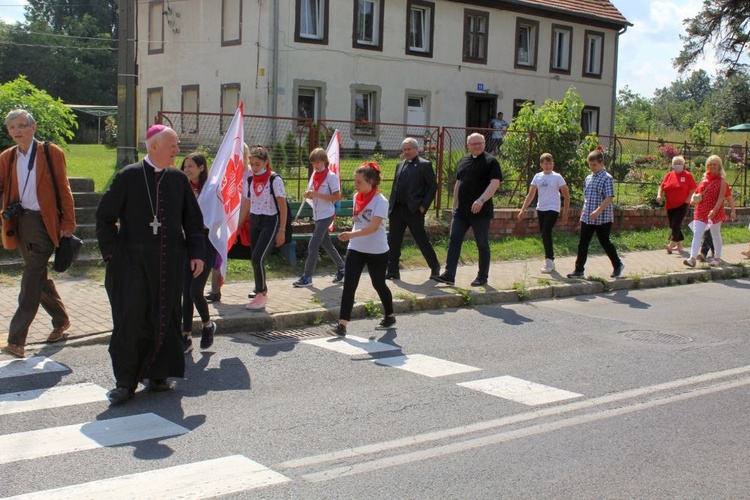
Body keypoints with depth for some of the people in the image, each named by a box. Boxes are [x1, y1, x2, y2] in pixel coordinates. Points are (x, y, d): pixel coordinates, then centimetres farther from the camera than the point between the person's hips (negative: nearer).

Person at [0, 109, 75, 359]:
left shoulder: (52, 153, -4)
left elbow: (64, 190, -3)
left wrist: (68, 223, -7)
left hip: (44, 222, -6)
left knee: (31, 280, -10)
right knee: (38, 277, 15)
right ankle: (61, 320, 35)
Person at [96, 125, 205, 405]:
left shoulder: (179, 179, 6)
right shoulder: (129, 176, -3)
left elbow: (194, 220, 11)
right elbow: (104, 216, 1)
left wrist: (196, 253, 2)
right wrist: (111, 252, -5)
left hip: (170, 262, 3)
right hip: (132, 261, -3)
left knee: (165, 318, 7)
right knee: (131, 319, -4)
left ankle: (157, 374, 20)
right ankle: (125, 381, 4)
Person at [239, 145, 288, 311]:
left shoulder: (275, 180, -10)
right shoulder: (250, 181, 6)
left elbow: (283, 207, -10)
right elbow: (245, 206, 13)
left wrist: (282, 230, -14)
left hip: (270, 222, -6)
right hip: (254, 222, 6)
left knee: (258, 258, -17)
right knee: (255, 260, 6)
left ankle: (261, 293, -4)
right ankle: (261, 293, 18)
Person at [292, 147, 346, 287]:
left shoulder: (330, 176, -12)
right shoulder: (314, 175, 9)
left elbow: (337, 197, -17)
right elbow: (311, 193, 16)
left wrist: (317, 194, -23)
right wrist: (308, 194, -8)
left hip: (326, 215, -8)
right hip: (317, 215, 8)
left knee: (313, 245, -10)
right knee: (327, 244, 15)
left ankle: (307, 277, -5)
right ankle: (342, 269, 29)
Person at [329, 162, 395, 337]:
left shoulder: (380, 201, -17)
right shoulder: (357, 197, 4)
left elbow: (373, 227, -27)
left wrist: (351, 234, -38)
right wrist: (352, 236, 15)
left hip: (377, 251, -5)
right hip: (356, 249, 5)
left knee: (379, 284, 12)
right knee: (349, 285, -7)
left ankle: (390, 317, 36)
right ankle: (342, 324, -11)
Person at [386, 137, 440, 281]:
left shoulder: (425, 165, -4)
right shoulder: (400, 165, 16)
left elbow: (433, 187, -6)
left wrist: (423, 206, -12)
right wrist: (391, 205, 10)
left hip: (414, 210, -6)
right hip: (396, 209, 6)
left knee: (422, 240, 1)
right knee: (393, 241, 4)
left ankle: (435, 267, 18)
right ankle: (392, 271, 10)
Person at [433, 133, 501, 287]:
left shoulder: (490, 161, -6)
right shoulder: (463, 161, 13)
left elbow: (495, 183, -17)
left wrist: (481, 200, -30)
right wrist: (455, 205, 16)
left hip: (481, 211, -6)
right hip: (461, 211, 6)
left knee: (482, 245, 5)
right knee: (454, 242, 0)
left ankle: (482, 277, 15)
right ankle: (449, 275, 2)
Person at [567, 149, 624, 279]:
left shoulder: (607, 178, -12)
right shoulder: (588, 178, 11)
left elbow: (609, 198, -19)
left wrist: (597, 211, -27)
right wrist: (583, 212, 18)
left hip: (603, 219, -6)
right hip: (587, 218, 7)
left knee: (605, 243, 5)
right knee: (582, 244, 3)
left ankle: (618, 265, 25)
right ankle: (579, 270, 8)